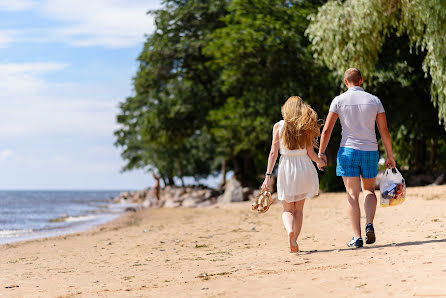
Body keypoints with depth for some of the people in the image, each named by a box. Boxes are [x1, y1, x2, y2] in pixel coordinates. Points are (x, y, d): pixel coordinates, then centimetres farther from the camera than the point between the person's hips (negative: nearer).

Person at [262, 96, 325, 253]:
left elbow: (273, 152, -5)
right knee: (299, 209, 13)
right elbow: (310, 152, -2)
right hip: (304, 168, 1)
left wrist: (268, 175, -3)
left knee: (287, 209, 8)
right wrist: (320, 162, 19)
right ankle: (294, 240, 8)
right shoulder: (306, 126, -1)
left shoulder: (278, 126, -2)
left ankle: (290, 231, -21)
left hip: (286, 167, -1)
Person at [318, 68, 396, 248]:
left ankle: (357, 237, -5)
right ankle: (369, 224, -3)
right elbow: (384, 130, 2)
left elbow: (327, 130, -4)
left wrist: (321, 152, 6)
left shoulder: (339, 100, -1)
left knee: (352, 194, 1)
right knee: (369, 190, 20)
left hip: (348, 150, -2)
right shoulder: (374, 100, 4)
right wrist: (390, 155, 9)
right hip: (370, 151, 2)